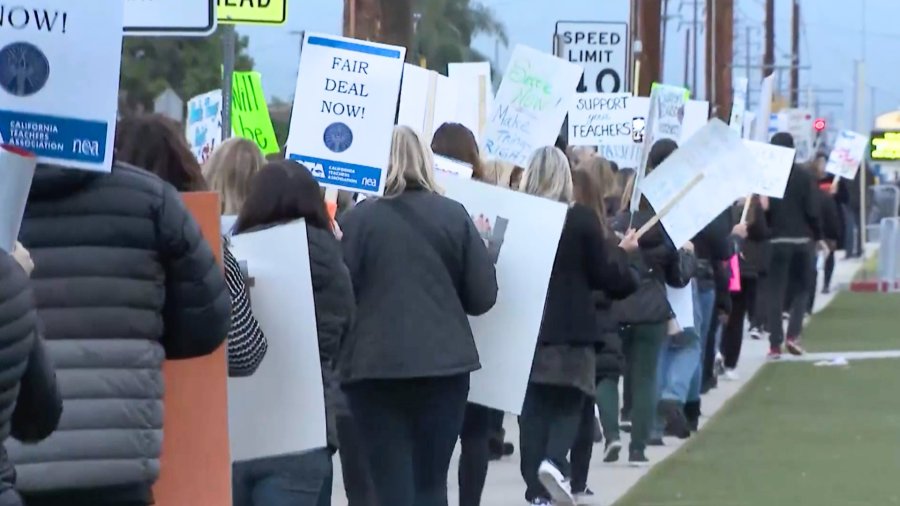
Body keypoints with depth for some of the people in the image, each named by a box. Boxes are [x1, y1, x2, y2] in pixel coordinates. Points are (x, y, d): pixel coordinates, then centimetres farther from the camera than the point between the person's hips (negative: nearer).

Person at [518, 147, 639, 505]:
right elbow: (603, 275, -4)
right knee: (567, 405, 8)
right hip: (571, 330, -2)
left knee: (533, 409, 8)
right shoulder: (583, 219, -8)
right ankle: (555, 462, -19)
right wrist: (620, 251, 13)